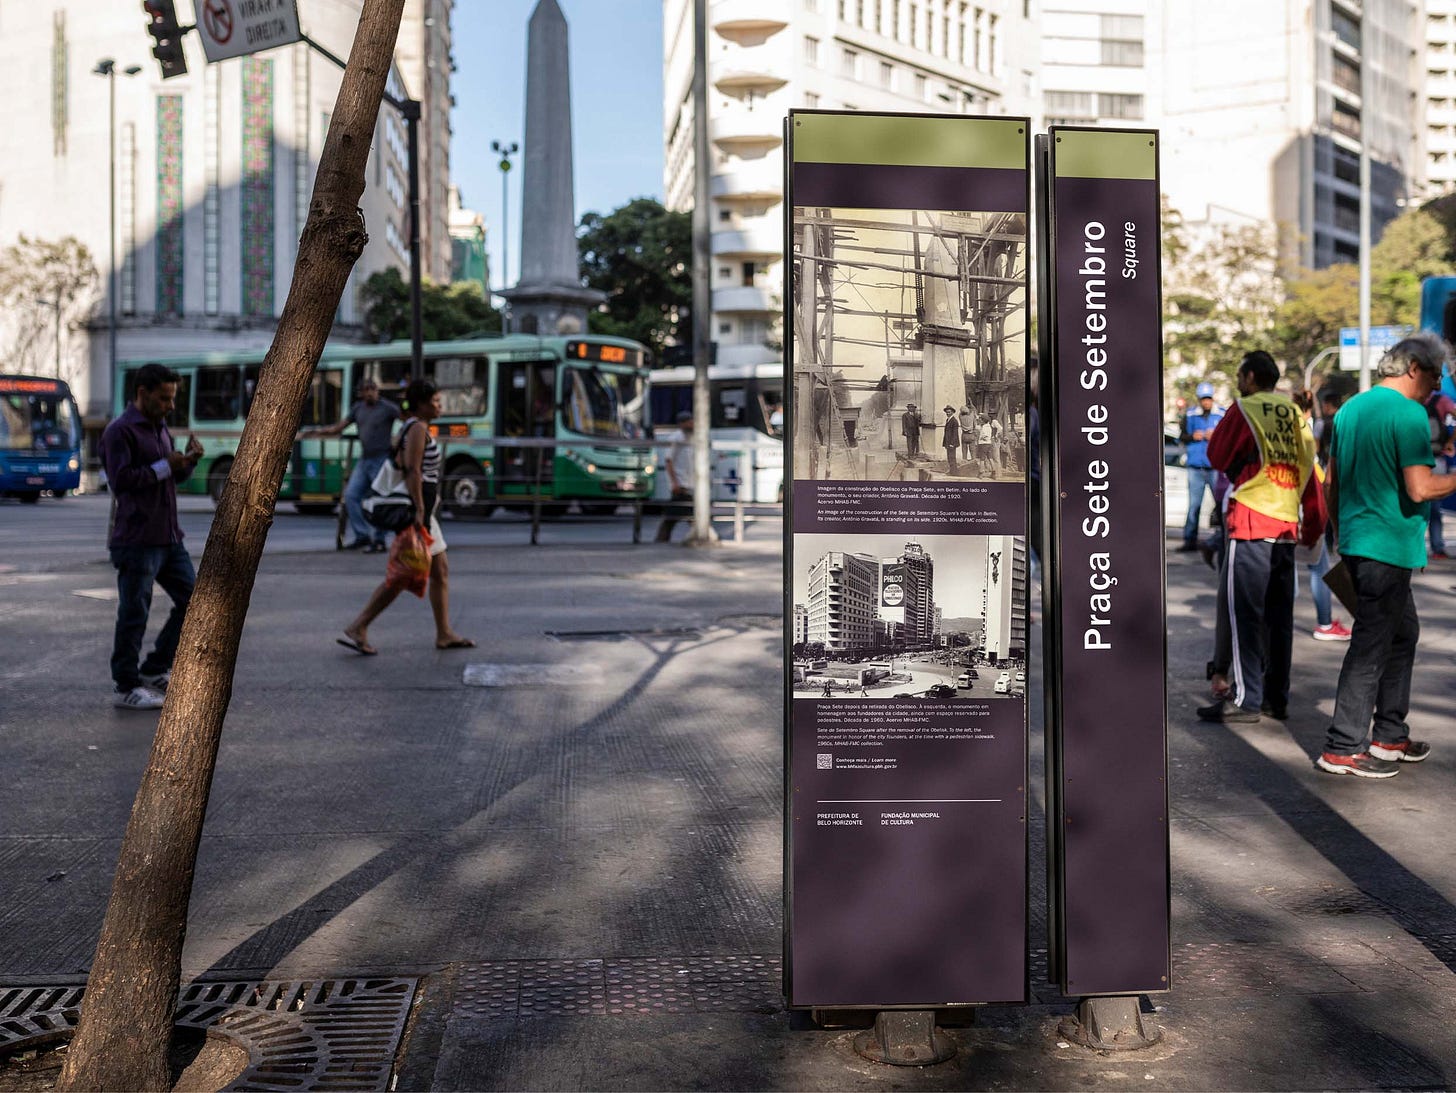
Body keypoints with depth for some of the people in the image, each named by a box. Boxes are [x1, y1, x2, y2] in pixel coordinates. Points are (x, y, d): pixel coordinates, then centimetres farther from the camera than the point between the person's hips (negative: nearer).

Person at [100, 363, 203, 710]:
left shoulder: (159, 427, 17)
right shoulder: (120, 431, -11)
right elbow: (121, 480, -20)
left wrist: (189, 461, 3)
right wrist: (165, 466, -17)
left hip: (169, 538, 9)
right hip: (137, 541, -9)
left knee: (192, 601, 10)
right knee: (134, 616, -1)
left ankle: (154, 670, 22)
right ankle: (126, 688, 10)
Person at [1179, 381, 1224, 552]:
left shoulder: (1222, 414, 2)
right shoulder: (1190, 415, 8)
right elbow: (1182, 437, 13)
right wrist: (1192, 436, -6)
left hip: (1216, 467, -2)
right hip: (1196, 466, 2)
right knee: (1194, 504, 4)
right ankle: (1190, 540, 7)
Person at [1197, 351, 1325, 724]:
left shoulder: (1244, 410, -6)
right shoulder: (1295, 414, 11)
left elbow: (1216, 456, 2)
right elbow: (1310, 472, 12)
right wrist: (1314, 525, 18)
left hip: (1250, 523, -6)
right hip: (1287, 526, 6)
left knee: (1243, 611, -3)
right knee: (1279, 614, 11)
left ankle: (1245, 699, -3)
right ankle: (1277, 697, 16)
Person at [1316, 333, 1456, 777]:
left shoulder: (1350, 408, 13)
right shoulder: (1409, 414, -14)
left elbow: (1332, 482, 17)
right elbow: (1420, 489, -20)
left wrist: (1341, 538, 25)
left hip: (1355, 539, 9)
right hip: (1388, 545, -9)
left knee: (1403, 632, 19)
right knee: (1372, 645, -3)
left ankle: (1389, 736, 25)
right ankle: (1343, 748, 2)